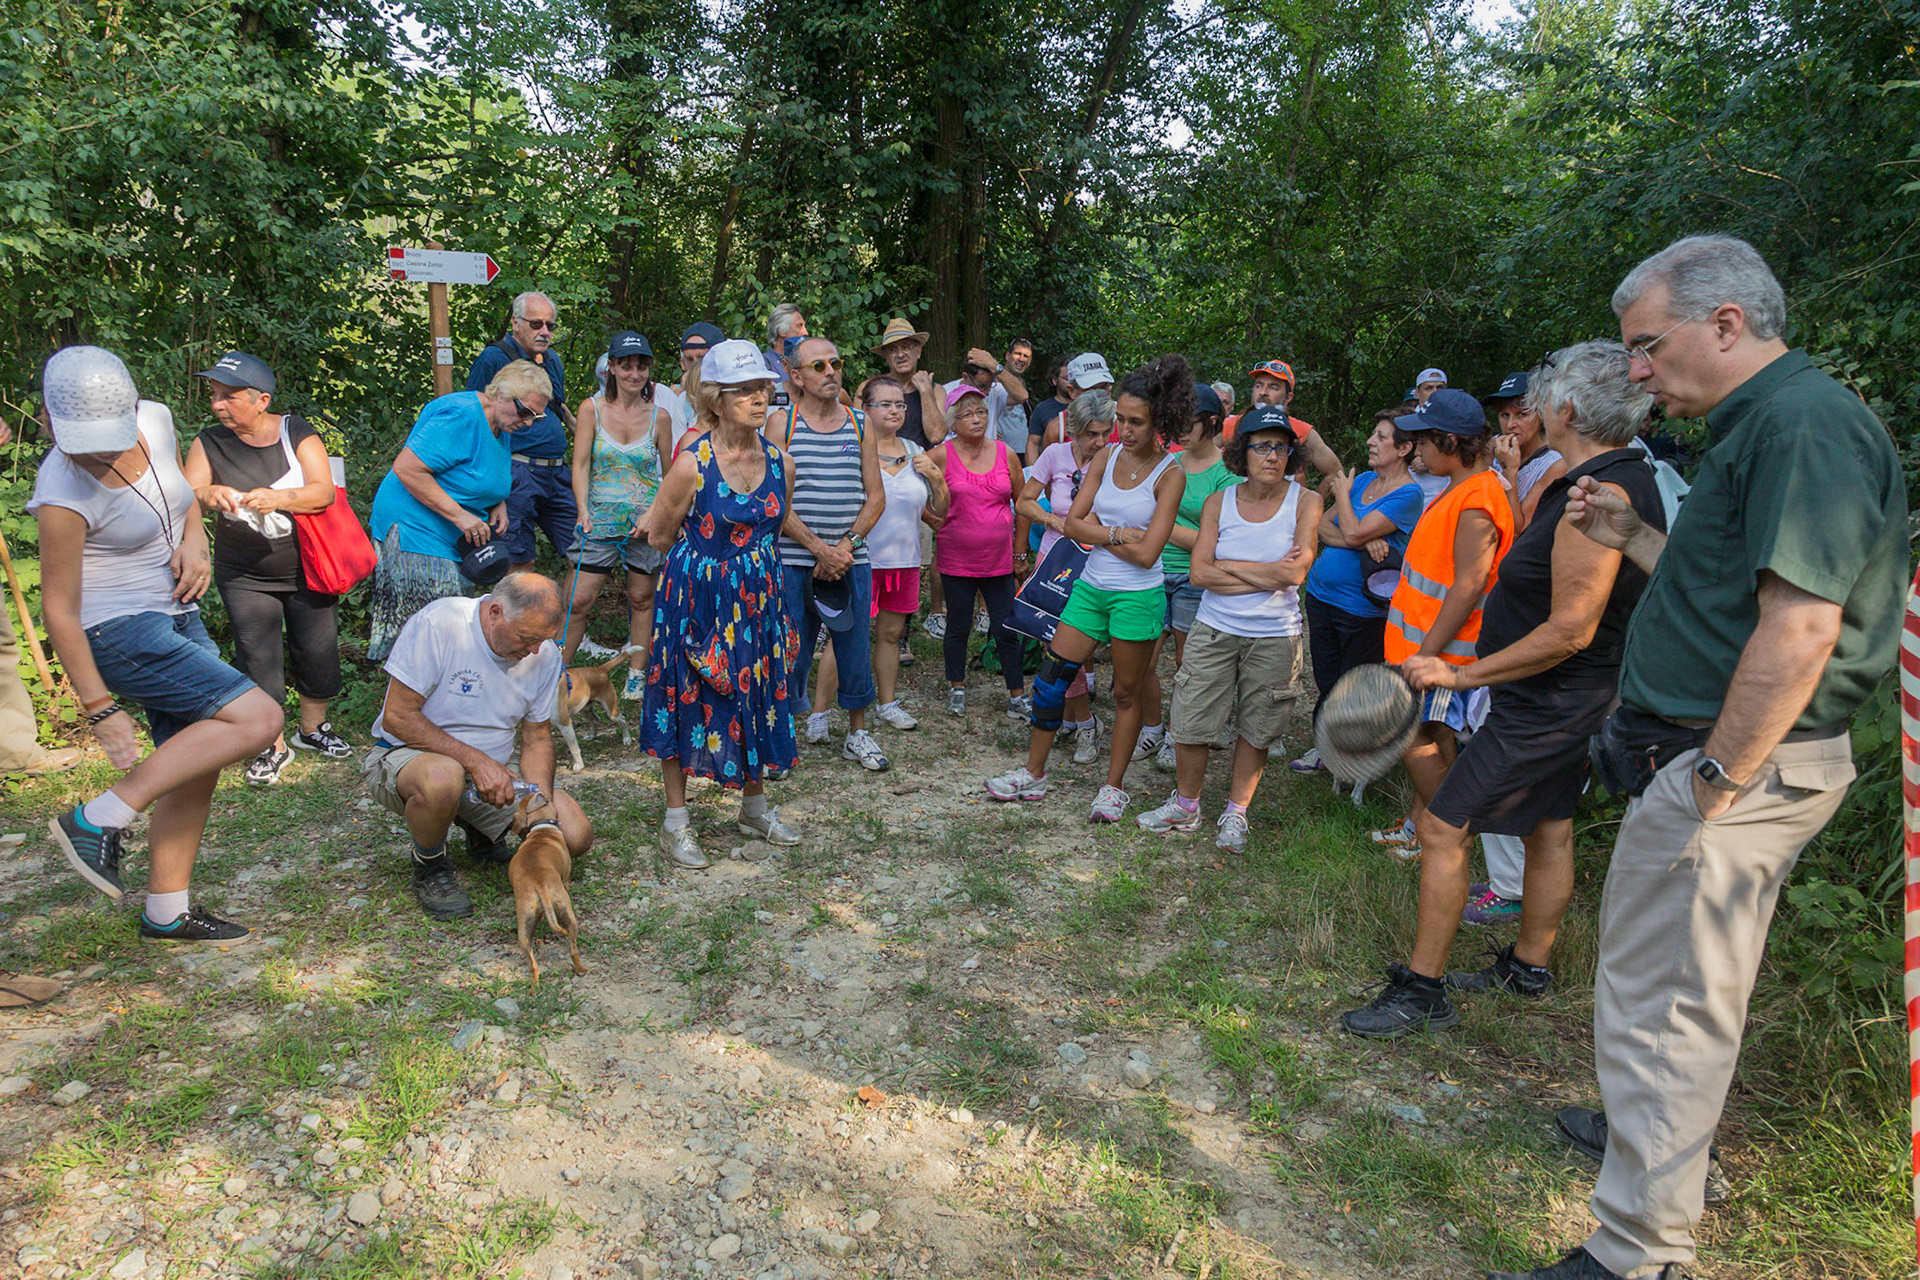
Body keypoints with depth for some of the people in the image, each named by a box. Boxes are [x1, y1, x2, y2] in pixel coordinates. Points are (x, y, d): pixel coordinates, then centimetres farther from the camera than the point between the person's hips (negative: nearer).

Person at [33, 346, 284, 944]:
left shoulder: (156, 420, -3)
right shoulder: (65, 493, -21)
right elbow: (60, 609, -16)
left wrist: (194, 541, -4)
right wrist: (100, 708, -16)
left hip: (177, 620, 8)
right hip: (121, 634, -8)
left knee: (196, 763, 10)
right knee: (259, 720, -20)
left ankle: (167, 910, 23)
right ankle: (99, 820, -10)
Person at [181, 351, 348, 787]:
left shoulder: (296, 433, -6)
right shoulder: (209, 443, -2)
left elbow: (323, 492, -16)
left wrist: (278, 498, -35)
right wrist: (208, 496, -32)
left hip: (307, 570, 0)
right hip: (245, 576, 1)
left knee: (318, 650, 7)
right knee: (258, 659, 1)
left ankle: (313, 727, 31)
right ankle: (272, 745, 17)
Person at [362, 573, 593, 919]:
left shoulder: (545, 654, -5)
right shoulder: (438, 624, -22)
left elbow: (537, 738, 4)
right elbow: (397, 718, -22)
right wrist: (475, 760, -29)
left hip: (492, 772, 5)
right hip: (407, 755, -5)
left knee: (576, 835, -10)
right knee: (443, 778, -42)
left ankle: (482, 835, 20)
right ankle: (430, 868, -9)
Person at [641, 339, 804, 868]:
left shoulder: (780, 463, -2)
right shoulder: (692, 465, -16)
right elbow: (660, 536, -4)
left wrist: (746, 556, 11)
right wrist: (709, 554, 6)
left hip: (757, 595, 5)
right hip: (697, 597, -5)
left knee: (756, 695, 13)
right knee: (687, 699, 4)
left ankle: (755, 807, 31)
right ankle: (676, 820, 20)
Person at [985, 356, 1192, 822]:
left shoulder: (1169, 474, -11)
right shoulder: (1106, 457, 4)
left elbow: (1146, 553, -17)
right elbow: (1072, 523, -1)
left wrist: (1096, 528, -8)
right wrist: (1118, 533, -14)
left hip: (1138, 596, -5)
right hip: (1091, 586, 5)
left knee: (1126, 694, 8)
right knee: (1051, 677, 5)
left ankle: (1113, 788, 23)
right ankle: (1034, 774, 20)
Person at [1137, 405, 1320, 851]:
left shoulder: (1305, 502, -5)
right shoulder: (1219, 501, -1)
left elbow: (1296, 572, -16)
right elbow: (1200, 572, -10)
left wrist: (1229, 566, -10)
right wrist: (1267, 575, -15)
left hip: (1274, 637, -1)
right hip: (1215, 629, 1)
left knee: (1256, 730, 10)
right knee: (1190, 724, 3)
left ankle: (1235, 813, 29)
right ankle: (1185, 806, 26)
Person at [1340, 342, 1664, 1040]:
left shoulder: (1601, 494, -25)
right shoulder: (1624, 476, 9)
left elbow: (1570, 630, -28)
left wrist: (1460, 675, -23)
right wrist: (1541, 485, 18)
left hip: (1545, 704, -11)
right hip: (1569, 698, 11)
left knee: (1442, 829, -7)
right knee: (1550, 830, 20)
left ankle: (1422, 990, 2)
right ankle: (1529, 967, 36)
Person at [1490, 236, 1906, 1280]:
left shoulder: (1804, 422, -18)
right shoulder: (1761, 425, 15)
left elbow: (1801, 625, -27)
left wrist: (1714, 781, -24)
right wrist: (1632, 540, 14)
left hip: (1731, 766, -11)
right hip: (1726, 761, 11)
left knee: (1658, 1003, -3)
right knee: (1694, 989, 25)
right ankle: (1662, 1132, 45)